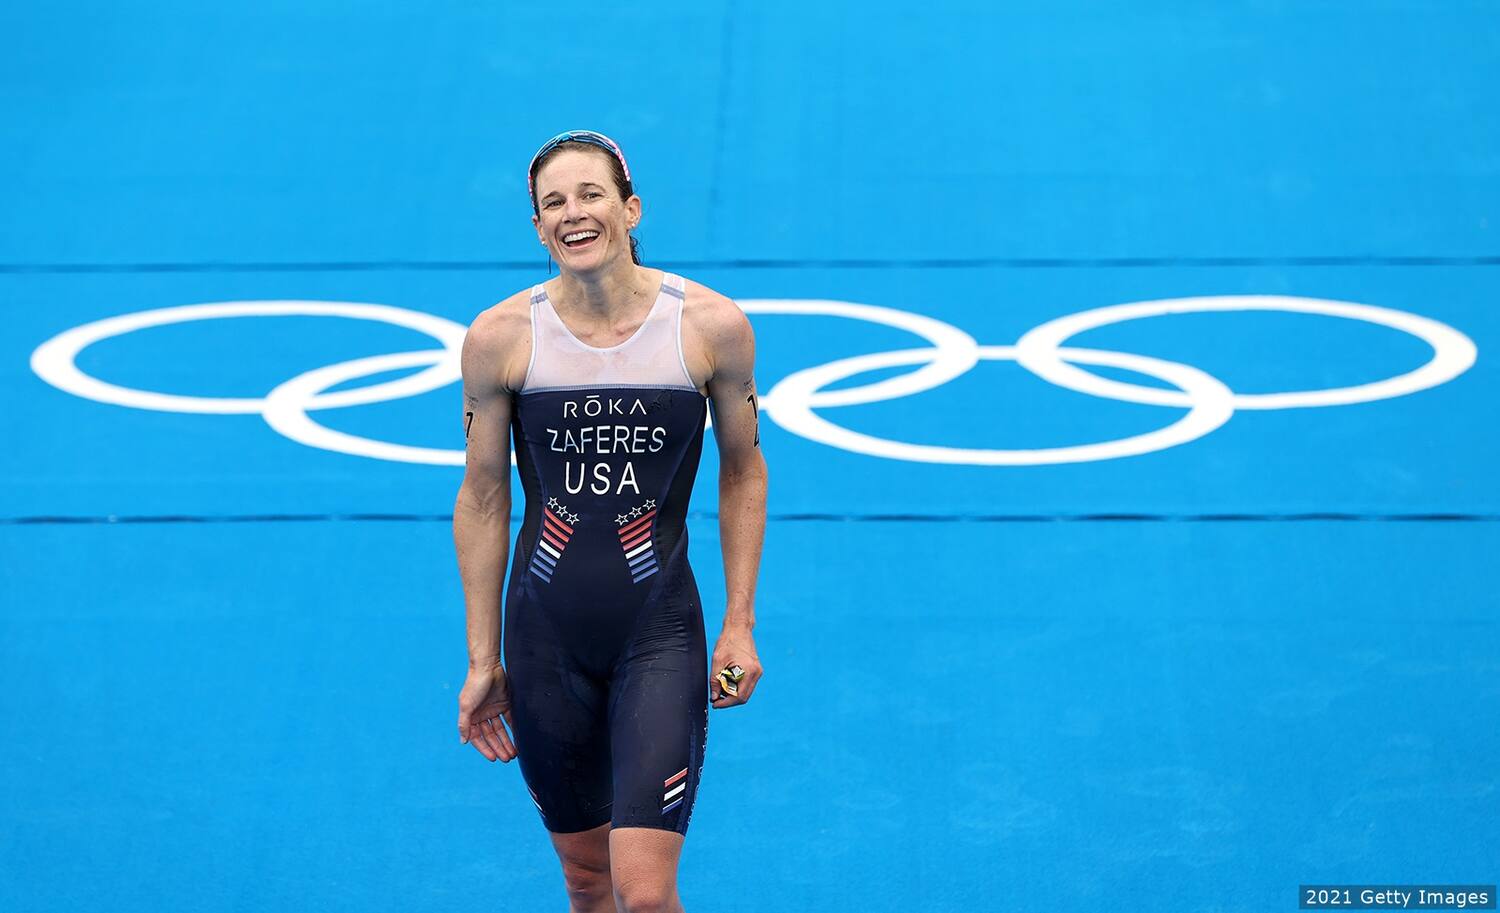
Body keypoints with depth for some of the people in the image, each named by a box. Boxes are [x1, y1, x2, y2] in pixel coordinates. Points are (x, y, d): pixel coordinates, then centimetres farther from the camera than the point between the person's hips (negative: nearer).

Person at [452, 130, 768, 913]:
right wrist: (482, 659, 5)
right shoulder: (500, 338, -7)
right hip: (546, 635, 2)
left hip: (660, 630, -1)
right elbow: (482, 498, 3)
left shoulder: (711, 326, -8)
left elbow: (743, 473, 6)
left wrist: (739, 626, 3)